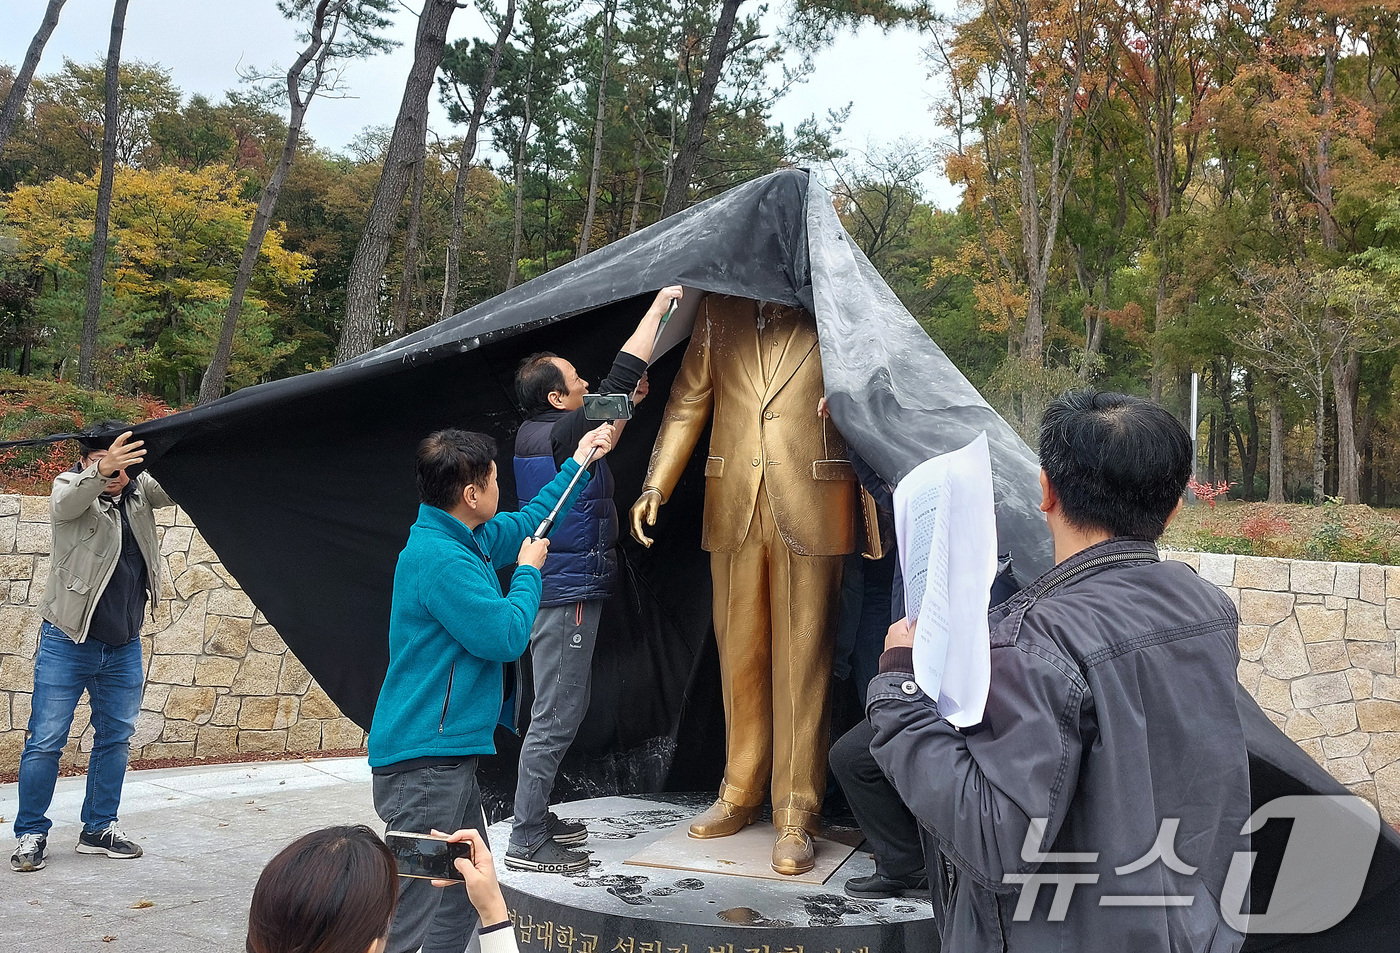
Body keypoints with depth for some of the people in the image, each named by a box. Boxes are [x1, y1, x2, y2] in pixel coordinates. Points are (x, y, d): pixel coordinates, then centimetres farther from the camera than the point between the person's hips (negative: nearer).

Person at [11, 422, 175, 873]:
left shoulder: (139, 490, 4)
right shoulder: (70, 486, -8)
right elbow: (68, 503, -30)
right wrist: (101, 471, -52)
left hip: (124, 647, 4)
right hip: (68, 643, -4)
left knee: (115, 739, 12)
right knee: (45, 742, 0)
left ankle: (99, 829, 25)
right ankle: (31, 834, 14)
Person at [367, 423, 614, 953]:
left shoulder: (468, 539, 10)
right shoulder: (438, 558, -21)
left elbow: (526, 523, 29)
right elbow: (506, 637, -19)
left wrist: (577, 463, 32)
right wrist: (528, 571, -4)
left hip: (449, 755, 10)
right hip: (424, 760, -10)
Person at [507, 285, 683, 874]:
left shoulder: (532, 434, 9)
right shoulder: (561, 433, -18)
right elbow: (623, 375, -14)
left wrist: (629, 404, 19)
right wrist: (660, 304, -5)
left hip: (553, 588, 10)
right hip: (569, 595, -10)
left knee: (558, 711, 18)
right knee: (556, 716, -5)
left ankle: (537, 818, 29)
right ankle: (527, 843, 2)